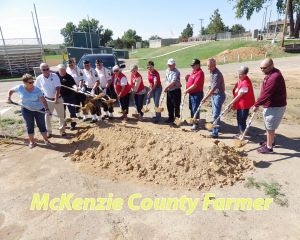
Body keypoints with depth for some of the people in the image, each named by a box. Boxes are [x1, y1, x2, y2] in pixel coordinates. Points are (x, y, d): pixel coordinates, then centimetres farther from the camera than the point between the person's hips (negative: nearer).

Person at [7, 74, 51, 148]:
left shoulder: (37, 89, -15)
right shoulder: (20, 88, -9)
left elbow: (43, 100, -23)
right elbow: (11, 90, 12)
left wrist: (47, 109, -35)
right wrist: (9, 97, -3)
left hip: (39, 109, -1)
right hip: (27, 110, 2)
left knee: (41, 125, 4)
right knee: (30, 126, 8)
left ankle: (46, 140, 18)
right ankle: (32, 141, 23)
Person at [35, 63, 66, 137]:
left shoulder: (54, 76, -13)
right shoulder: (39, 78, -6)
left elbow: (57, 88, -18)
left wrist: (56, 99, -24)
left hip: (58, 98, -1)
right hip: (48, 100, 2)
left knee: (61, 115, 8)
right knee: (47, 116, 5)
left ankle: (62, 130, 26)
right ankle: (49, 131, 21)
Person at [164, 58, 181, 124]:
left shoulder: (176, 72, -17)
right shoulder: (167, 71, 11)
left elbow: (173, 82, -27)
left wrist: (166, 87, -20)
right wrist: (167, 88, 12)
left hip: (175, 91, -8)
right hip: (169, 91, 8)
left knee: (176, 106, 0)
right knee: (169, 105, 16)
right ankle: (171, 118, 30)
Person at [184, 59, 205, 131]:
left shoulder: (199, 73, -18)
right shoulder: (193, 71, 12)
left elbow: (195, 85, -24)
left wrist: (187, 90, -17)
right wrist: (188, 78, 2)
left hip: (197, 94, -10)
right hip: (191, 93, 10)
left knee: (195, 109, -3)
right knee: (191, 108, 19)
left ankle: (196, 124, 7)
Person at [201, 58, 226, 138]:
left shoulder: (217, 74, -21)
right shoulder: (212, 73, 9)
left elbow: (214, 88, -27)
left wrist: (206, 97, -28)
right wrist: (207, 96, 19)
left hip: (219, 95, -10)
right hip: (213, 95, 10)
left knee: (215, 115, -8)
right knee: (215, 114, 16)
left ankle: (215, 133, -2)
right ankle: (215, 130, 28)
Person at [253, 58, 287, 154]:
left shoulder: (275, 77, -26)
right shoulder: (270, 74, 8)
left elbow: (266, 93, -28)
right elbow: (264, 91, 15)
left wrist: (256, 104, -20)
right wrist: (259, 103, 13)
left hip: (275, 107, -10)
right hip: (270, 105, 10)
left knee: (270, 127, 1)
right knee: (269, 126, 23)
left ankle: (269, 147, 14)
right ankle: (271, 141, 41)